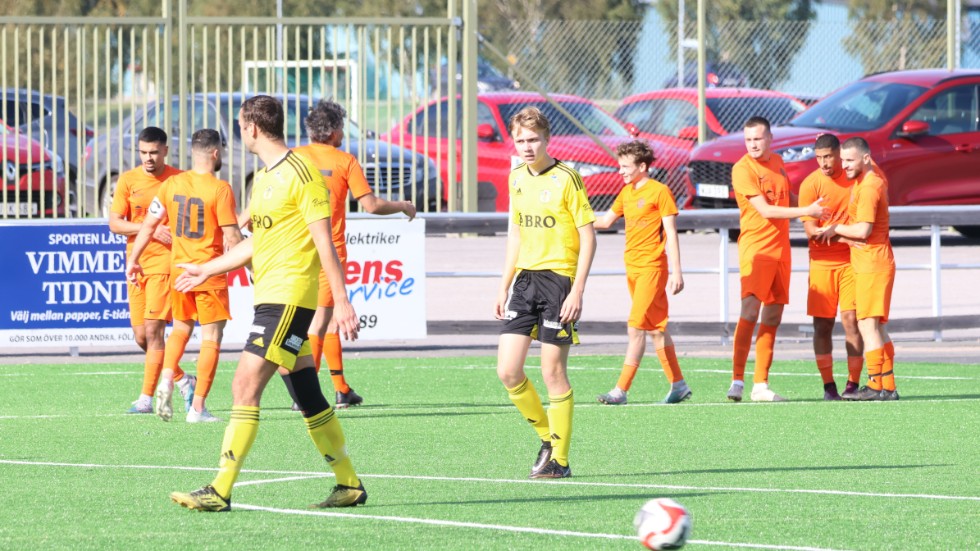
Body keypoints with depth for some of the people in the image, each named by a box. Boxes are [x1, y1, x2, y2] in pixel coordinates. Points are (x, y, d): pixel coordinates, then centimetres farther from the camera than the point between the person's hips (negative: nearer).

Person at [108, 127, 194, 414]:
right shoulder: (128, 180, 4)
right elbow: (114, 223, -1)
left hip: (165, 262, -4)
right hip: (136, 264, 4)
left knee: (153, 329, -13)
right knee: (141, 337, 6)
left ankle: (146, 398, -9)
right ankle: (182, 380, 26)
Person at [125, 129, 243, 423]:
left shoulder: (171, 184, 2)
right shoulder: (219, 189, -13)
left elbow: (149, 224, 7)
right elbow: (232, 237, -13)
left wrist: (133, 260, 18)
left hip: (179, 269, 5)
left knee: (181, 329, 24)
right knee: (211, 338, 2)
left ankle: (166, 381, 1)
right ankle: (197, 407, -2)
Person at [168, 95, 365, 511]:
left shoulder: (301, 173, -11)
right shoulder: (263, 178, 17)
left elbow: (324, 242, -13)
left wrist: (341, 301, -16)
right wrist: (206, 271, 34)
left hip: (290, 297, -9)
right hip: (269, 297, 9)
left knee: (246, 386, -14)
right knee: (307, 397, 11)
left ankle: (221, 491, -17)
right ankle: (349, 485, 19)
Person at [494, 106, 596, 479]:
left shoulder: (565, 179, -10)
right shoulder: (516, 178, 11)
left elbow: (588, 237, -10)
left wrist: (577, 292, -16)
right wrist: (504, 287, 18)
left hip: (558, 279, -6)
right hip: (525, 278, 6)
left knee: (553, 372, -4)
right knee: (508, 372, -1)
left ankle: (559, 460, 6)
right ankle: (547, 437, 19)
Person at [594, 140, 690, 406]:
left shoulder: (659, 192, -8)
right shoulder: (626, 192, 14)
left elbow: (671, 233, -9)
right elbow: (606, 221, 22)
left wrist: (676, 272, -13)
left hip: (652, 267, -8)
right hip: (632, 267, 8)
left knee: (636, 328, -12)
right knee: (655, 329, 11)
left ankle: (621, 390, -15)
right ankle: (678, 385, 19)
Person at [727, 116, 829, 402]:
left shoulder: (777, 162, 13)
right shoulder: (743, 169, -10)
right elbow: (765, 210, -15)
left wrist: (812, 208, 21)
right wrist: (806, 211, -13)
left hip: (780, 247, 7)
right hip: (755, 247, -7)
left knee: (773, 317, 6)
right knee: (750, 311, -19)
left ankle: (760, 385, 9)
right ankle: (737, 381, -22)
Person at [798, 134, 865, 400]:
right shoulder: (811, 184, -4)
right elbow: (811, 230, -9)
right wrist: (845, 235, -21)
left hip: (852, 260, 1)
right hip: (822, 262, -1)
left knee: (851, 319, -6)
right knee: (822, 324, -1)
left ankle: (853, 383, -2)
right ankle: (828, 385, 6)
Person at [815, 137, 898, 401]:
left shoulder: (869, 187, -16)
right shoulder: (874, 176, 13)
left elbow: (863, 230, -22)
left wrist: (835, 229, -7)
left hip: (872, 264, -10)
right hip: (872, 263, 10)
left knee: (868, 325, -13)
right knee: (877, 327, 11)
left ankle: (876, 385, -16)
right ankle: (888, 386, 11)